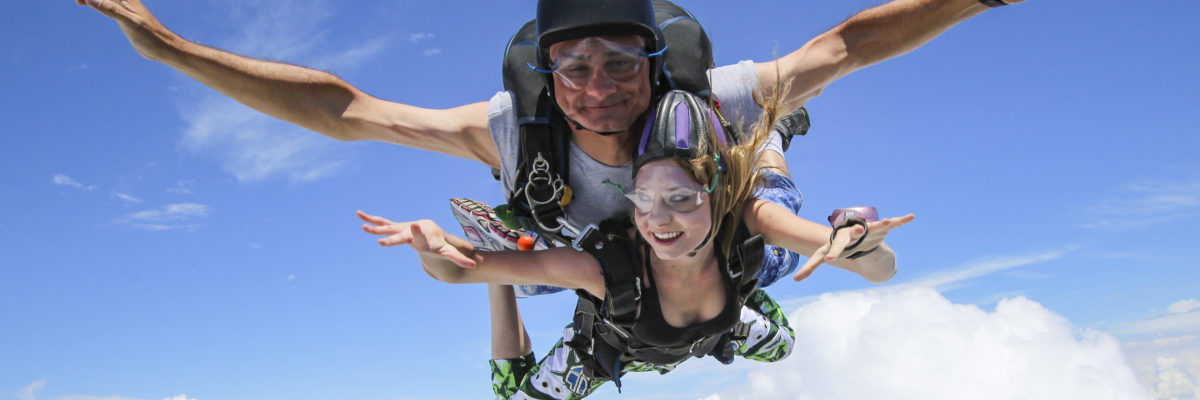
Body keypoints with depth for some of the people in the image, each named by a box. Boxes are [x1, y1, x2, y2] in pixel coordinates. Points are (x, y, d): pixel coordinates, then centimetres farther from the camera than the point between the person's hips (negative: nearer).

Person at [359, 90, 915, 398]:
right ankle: (503, 293, 28)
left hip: (709, 332, 3)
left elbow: (884, 271, -42)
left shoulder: (747, 223, -42)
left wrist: (856, 241, -65)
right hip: (610, 347, -2)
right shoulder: (607, 265, -48)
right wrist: (431, 244, -68)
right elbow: (453, 271, -45)